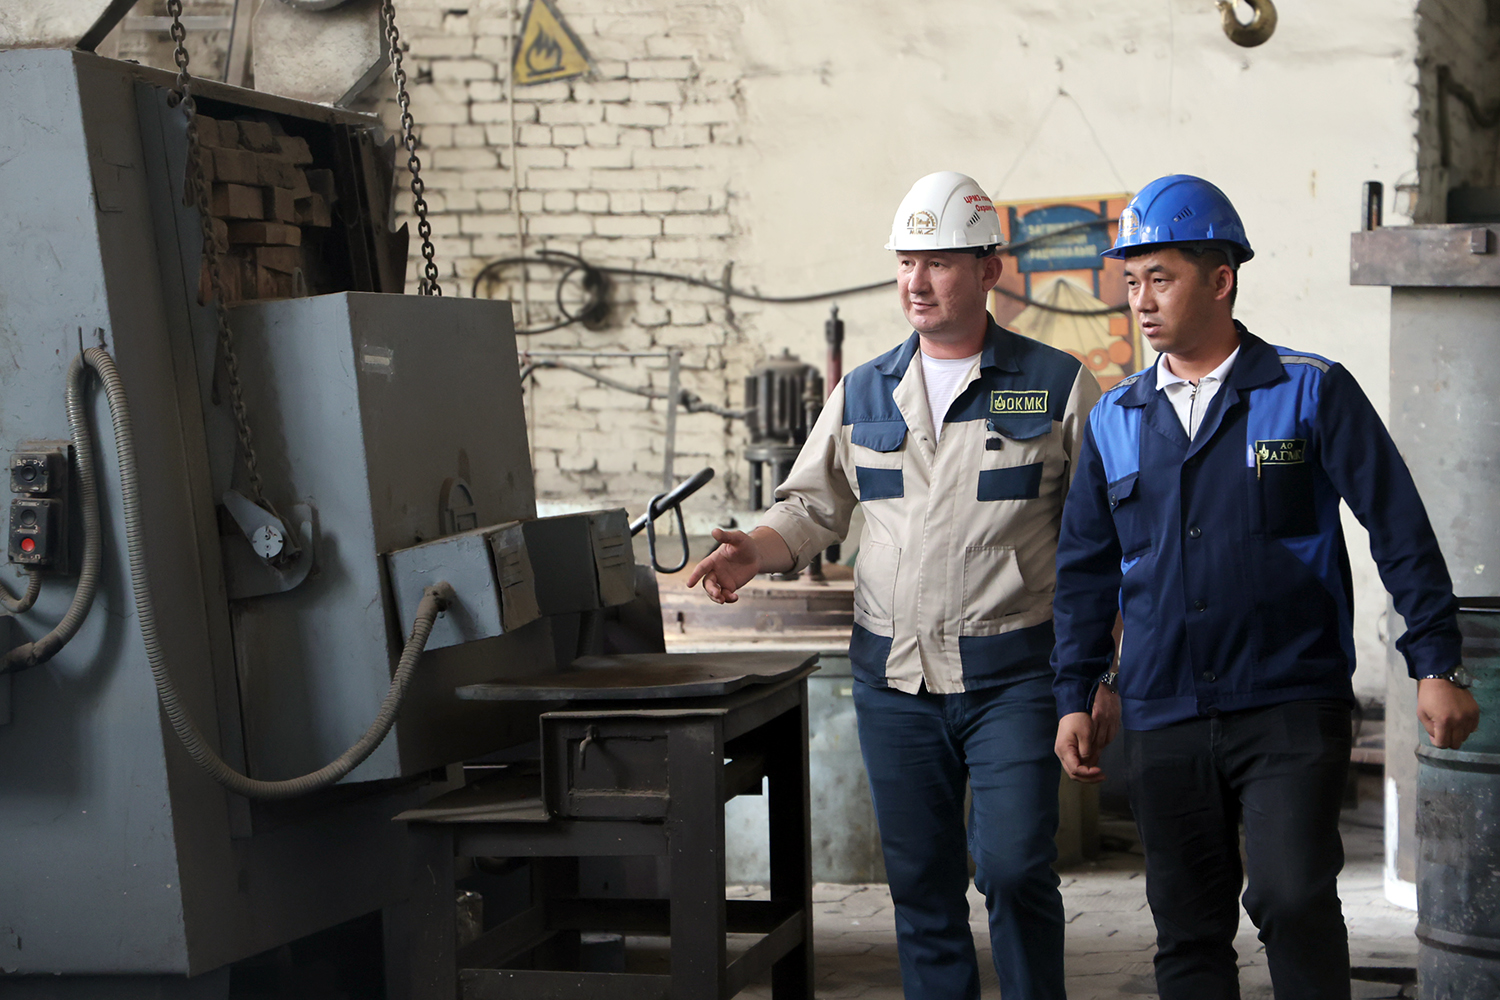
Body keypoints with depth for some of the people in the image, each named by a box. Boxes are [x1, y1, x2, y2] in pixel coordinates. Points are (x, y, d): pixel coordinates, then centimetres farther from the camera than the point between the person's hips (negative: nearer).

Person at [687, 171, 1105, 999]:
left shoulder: (1055, 386, 1)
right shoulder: (862, 394, 11)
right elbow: (812, 506, 15)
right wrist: (752, 553, -7)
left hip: (1012, 674, -4)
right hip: (892, 676, 4)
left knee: (1013, 866, -11)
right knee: (919, 878, 8)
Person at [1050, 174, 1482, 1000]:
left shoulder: (1311, 392, -1)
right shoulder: (1116, 420, 10)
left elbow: (1398, 526, -1)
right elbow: (1086, 567, 18)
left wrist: (1435, 664, -6)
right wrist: (1074, 697, 14)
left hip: (1292, 709, -4)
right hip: (1163, 720, 4)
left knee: (1292, 899, -19)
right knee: (1188, 931, 7)